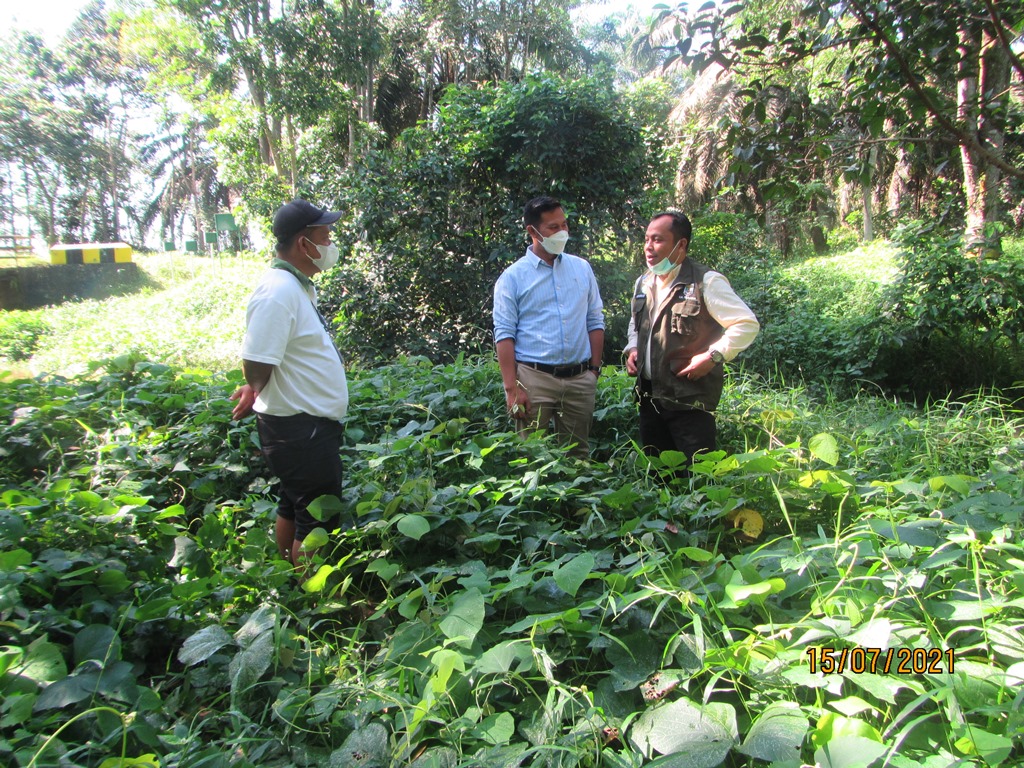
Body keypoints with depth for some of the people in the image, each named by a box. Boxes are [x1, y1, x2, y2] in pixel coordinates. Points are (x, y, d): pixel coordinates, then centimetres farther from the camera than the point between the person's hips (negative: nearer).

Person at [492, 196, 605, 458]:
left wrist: (594, 369, 8)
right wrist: (511, 387, -12)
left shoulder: (582, 268, 11)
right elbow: (504, 334, -6)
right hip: (534, 378, -3)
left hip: (580, 378, 4)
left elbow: (595, 322, 14)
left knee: (578, 454, 13)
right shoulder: (512, 277, -1)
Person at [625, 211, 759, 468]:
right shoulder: (643, 283, 12)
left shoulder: (705, 282, -10)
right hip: (650, 396, 7)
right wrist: (632, 349, 10)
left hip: (691, 400, -7)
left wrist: (713, 356, -19)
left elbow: (747, 324, -11)